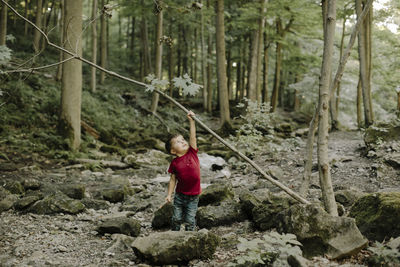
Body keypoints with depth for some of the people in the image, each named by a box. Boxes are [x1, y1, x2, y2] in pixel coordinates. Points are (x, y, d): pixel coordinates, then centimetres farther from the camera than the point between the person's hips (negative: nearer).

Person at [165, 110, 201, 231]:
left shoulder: (192, 152, -5)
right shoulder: (174, 163, -8)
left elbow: (192, 137, -12)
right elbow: (173, 180, -1)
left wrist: (191, 121, -15)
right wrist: (169, 194, -4)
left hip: (193, 197, 0)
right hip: (180, 196, 0)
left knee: (190, 220, 8)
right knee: (177, 219, 12)